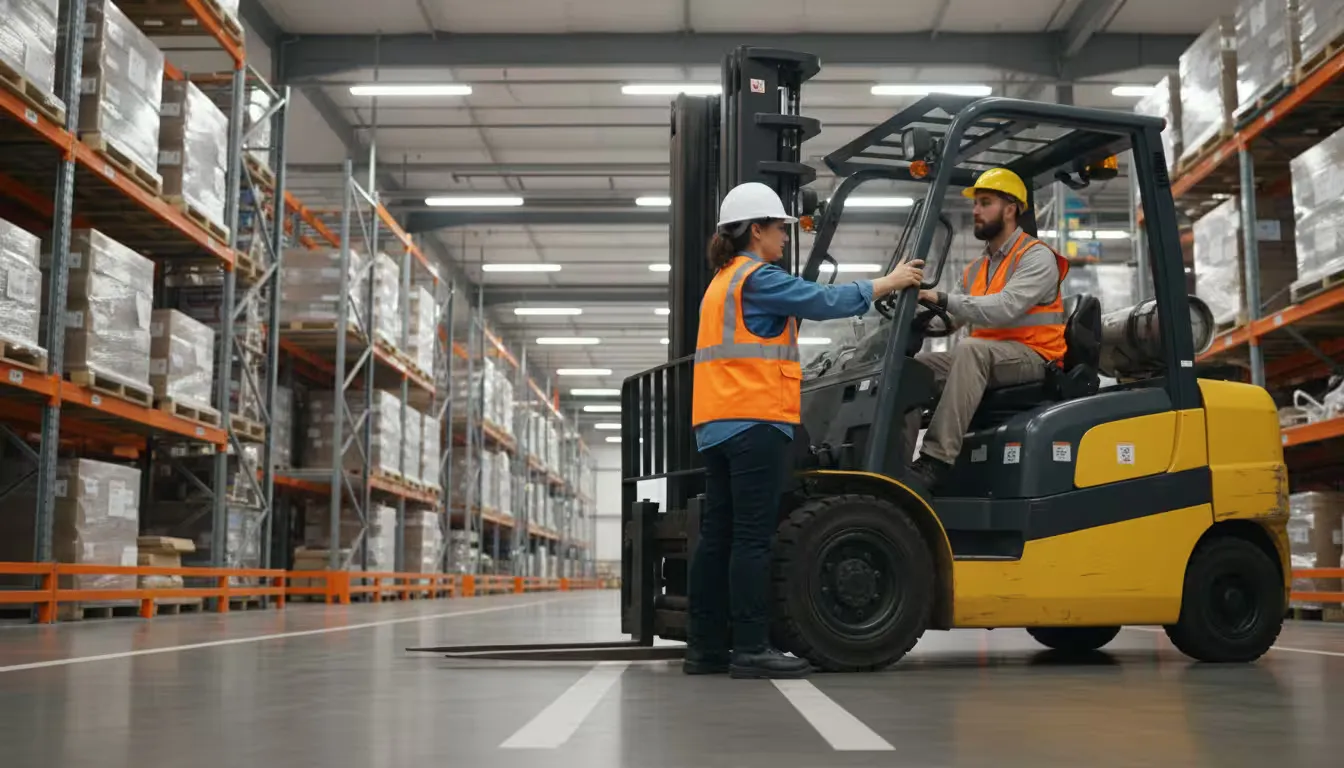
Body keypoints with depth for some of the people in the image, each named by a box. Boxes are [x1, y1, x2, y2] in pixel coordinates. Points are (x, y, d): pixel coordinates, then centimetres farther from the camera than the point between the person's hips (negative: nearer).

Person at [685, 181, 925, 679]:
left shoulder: (722, 282, 23)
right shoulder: (756, 277, -7)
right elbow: (823, 301, -9)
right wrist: (888, 283, 0)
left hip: (717, 425, 10)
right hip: (755, 419, -10)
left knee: (718, 536, 7)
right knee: (753, 537, -9)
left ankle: (706, 647, 9)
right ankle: (751, 649, -9)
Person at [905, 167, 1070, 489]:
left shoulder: (1036, 257, -6)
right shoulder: (975, 269, 19)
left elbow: (1005, 308, -24)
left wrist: (943, 299, -29)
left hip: (1031, 358, -7)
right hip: (984, 358, 8)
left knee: (970, 350, -37)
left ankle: (936, 459, -43)